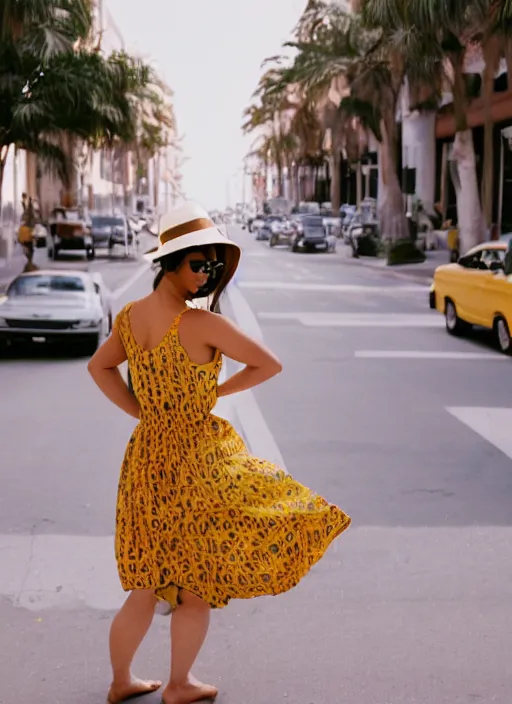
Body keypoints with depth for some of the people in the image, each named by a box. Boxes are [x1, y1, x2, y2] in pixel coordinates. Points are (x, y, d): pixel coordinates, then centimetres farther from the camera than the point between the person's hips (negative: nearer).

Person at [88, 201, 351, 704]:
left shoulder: (130, 316, 0)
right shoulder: (203, 324, -20)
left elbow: (99, 367, 17)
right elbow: (270, 365, -12)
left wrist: (141, 412, 11)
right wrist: (216, 392, 1)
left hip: (145, 455, 7)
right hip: (192, 460, -7)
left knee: (146, 585, 21)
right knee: (198, 585, 12)